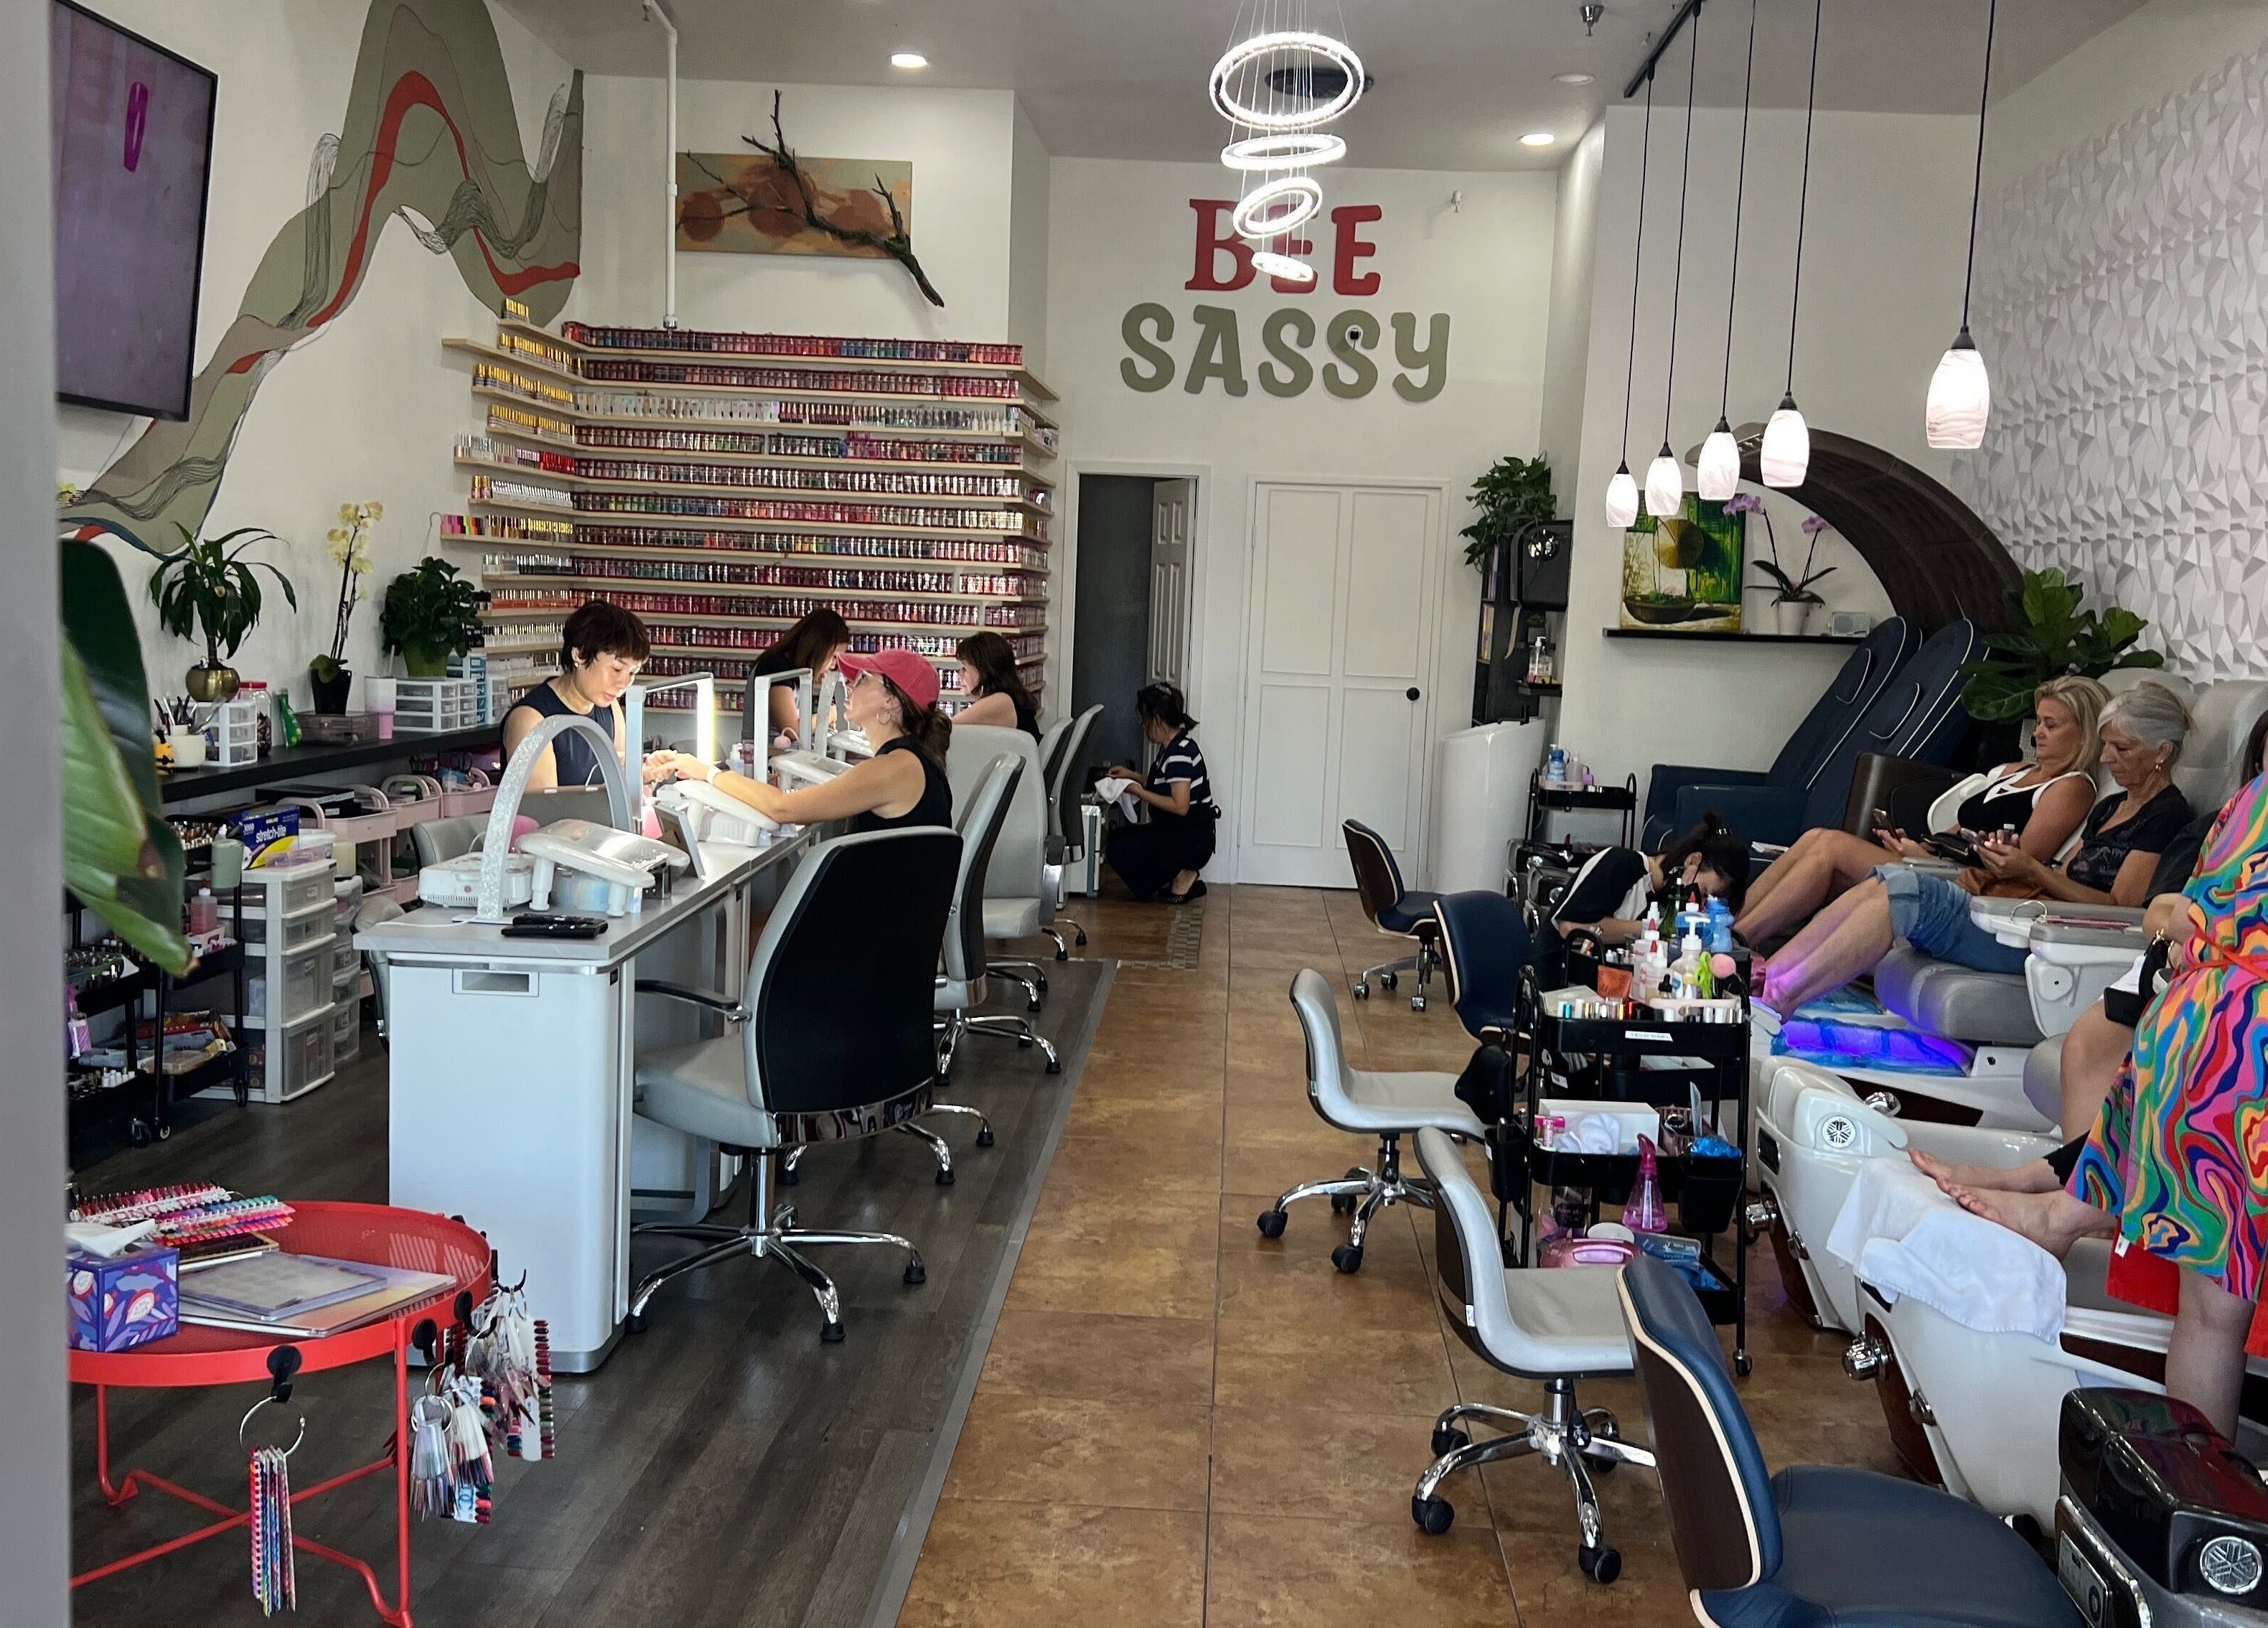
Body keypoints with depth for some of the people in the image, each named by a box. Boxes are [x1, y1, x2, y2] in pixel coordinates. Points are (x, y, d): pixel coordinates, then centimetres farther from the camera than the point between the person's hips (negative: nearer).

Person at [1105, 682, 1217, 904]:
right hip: (1175, 832, 11)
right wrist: (1133, 776, 14)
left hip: (1191, 840, -11)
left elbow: (1180, 806, -27)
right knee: (1117, 837, 14)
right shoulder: (1172, 746, 10)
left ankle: (1184, 876, -5)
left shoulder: (1180, 752, -21)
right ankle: (1176, 874, 9)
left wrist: (1140, 793, -18)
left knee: (1119, 852, -19)